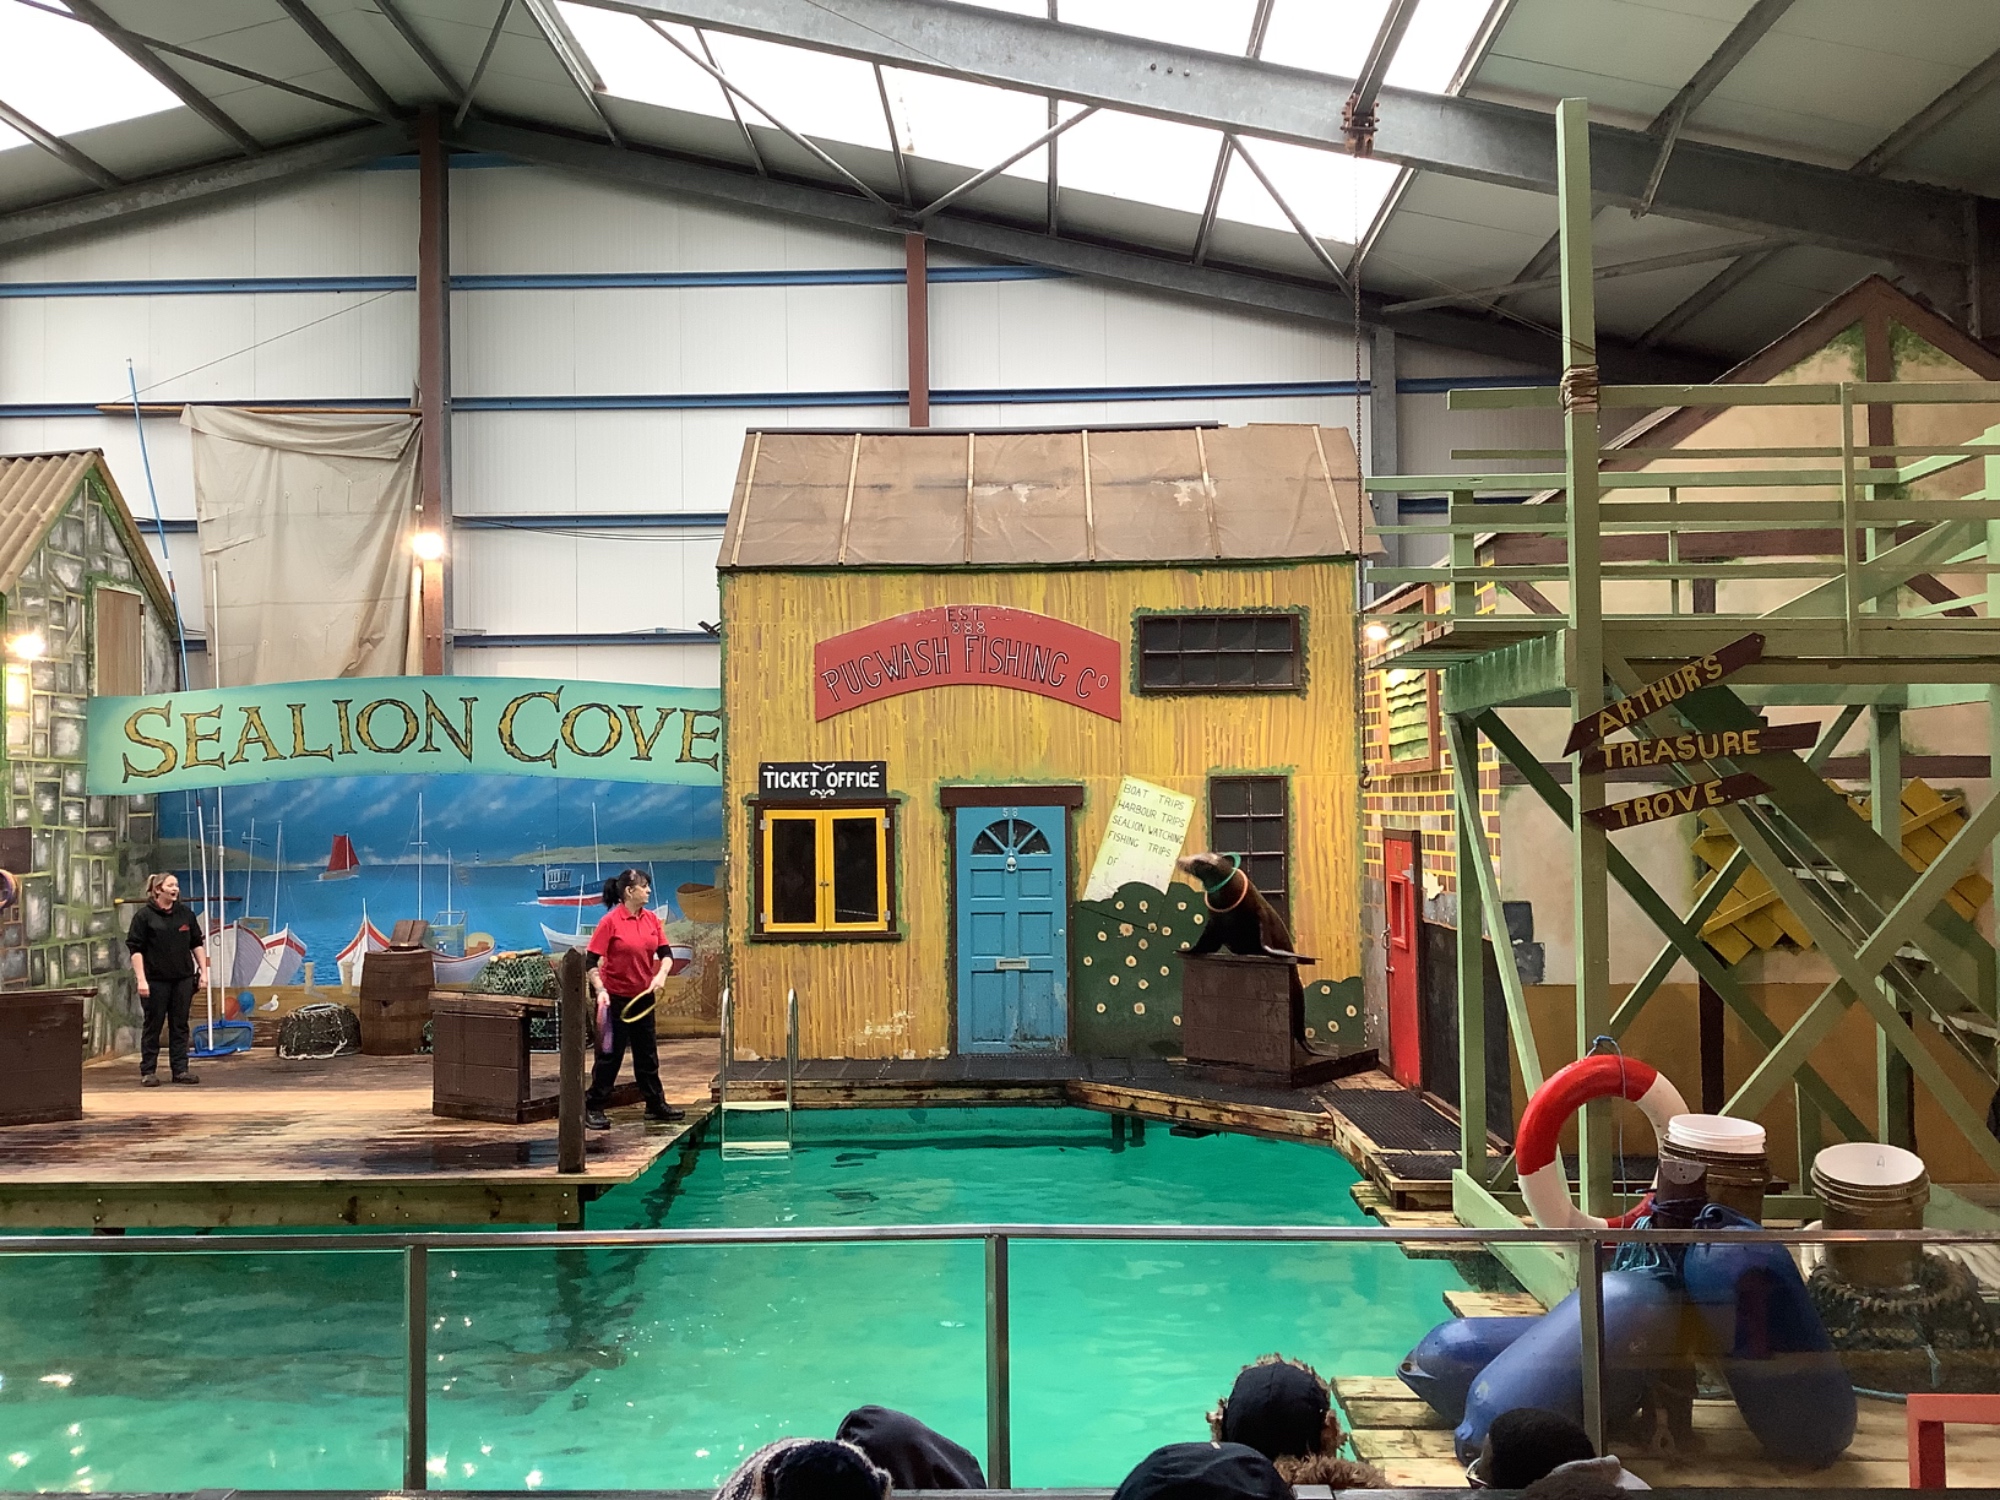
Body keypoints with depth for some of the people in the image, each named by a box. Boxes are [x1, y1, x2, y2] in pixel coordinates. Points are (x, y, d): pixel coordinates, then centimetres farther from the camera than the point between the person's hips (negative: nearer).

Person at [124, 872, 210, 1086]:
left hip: (183, 979, 4)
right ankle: (148, 1071, 11)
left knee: (180, 1025, 7)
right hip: (155, 980, -4)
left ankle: (180, 1070, 13)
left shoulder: (186, 914, 9)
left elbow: (197, 944, 14)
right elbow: (135, 948, -7)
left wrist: (203, 971, 8)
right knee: (153, 1025, 3)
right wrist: (141, 979, -13)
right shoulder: (144, 916, -5)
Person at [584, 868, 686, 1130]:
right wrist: (600, 990, -26)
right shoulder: (610, 922, -14)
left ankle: (656, 1104, 25)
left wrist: (660, 975, -16)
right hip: (615, 997, -6)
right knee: (610, 1054, 0)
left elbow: (666, 953, 4)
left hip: (643, 996, 6)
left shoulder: (652, 919, 3)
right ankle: (593, 1109, 10)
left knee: (647, 1054, 15)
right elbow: (591, 960, -15)